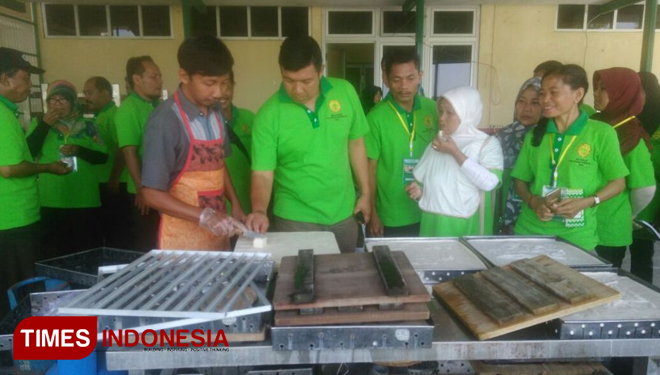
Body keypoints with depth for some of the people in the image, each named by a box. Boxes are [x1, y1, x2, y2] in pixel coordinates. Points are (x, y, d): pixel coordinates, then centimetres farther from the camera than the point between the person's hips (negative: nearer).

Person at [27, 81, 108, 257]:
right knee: (55, 251, 6)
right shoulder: (39, 123, 8)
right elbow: (28, 152, -6)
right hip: (51, 201, 0)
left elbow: (103, 156, 3)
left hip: (85, 200, 0)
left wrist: (79, 150, -14)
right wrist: (45, 124, -10)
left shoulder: (87, 125, 7)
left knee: (88, 250, 6)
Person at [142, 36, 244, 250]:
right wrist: (203, 216, -25)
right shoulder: (165, 121, -18)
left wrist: (236, 205, 4)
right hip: (184, 239, -6)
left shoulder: (215, 112, 3)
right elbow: (152, 194, -16)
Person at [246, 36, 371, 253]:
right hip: (295, 220, -2)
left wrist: (365, 193, 6)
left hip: (343, 214, 3)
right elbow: (262, 173, -11)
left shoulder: (345, 92, -7)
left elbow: (355, 143, 3)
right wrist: (259, 210, -28)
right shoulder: (268, 115, -14)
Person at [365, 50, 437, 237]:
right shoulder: (376, 117, -13)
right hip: (391, 218, -3)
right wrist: (372, 214, -7)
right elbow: (370, 168, -9)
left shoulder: (434, 109, -3)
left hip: (429, 213, 4)